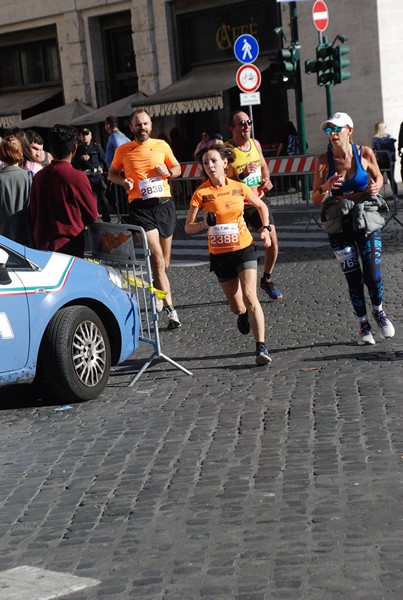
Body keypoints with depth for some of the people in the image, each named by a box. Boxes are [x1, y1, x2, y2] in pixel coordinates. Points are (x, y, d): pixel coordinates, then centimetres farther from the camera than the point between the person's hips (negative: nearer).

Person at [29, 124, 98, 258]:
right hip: (69, 246, -5)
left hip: (42, 247, 5)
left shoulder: (39, 176, 1)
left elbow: (32, 216, 9)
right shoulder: (77, 177, -12)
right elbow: (93, 215, -2)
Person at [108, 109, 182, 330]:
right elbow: (112, 173, 16)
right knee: (157, 256, -16)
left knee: (164, 260, 12)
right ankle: (170, 309, -20)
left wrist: (168, 172, -6)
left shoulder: (161, 145, 7)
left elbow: (177, 168, 17)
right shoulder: (123, 151, 3)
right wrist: (123, 181, -6)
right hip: (140, 206, -3)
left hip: (164, 204, 3)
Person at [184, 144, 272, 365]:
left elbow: (261, 206, 17)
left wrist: (265, 228, 4)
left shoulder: (239, 187, -2)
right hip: (220, 254, 0)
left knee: (249, 296, -17)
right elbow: (188, 227, -7)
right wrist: (204, 224, -26)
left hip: (244, 249, 0)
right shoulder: (201, 193, -7)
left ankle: (261, 347, -17)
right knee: (236, 306, 8)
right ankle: (243, 315, 46)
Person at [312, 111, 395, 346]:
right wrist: (326, 187, -24)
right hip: (339, 224, 0)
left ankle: (379, 311, 25)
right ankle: (364, 325, 21)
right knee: (353, 277, 2)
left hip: (367, 220, 0)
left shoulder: (365, 153, -6)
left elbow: (378, 177, 13)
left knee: (372, 274, -6)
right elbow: (316, 199, -4)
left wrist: (376, 187, -9)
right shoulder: (324, 160, -6)